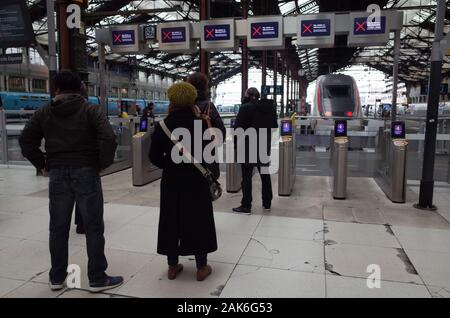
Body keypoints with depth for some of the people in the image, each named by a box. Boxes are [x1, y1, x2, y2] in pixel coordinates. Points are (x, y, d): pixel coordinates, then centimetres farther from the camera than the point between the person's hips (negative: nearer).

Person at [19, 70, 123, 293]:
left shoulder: (43, 113, 8)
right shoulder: (90, 110, -2)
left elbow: (26, 141, 7)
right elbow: (108, 137, -16)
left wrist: (42, 164, 12)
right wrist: (103, 163, -5)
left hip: (57, 174, 4)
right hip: (86, 172, -3)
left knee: (58, 228, 15)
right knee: (93, 227, 3)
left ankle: (57, 278, 26)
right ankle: (97, 279, 10)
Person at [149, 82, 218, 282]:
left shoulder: (162, 125, -5)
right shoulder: (200, 124, -11)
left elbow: (154, 157, -3)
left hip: (171, 180, 2)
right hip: (196, 179, -2)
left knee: (171, 220, 14)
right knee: (198, 220, 10)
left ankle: (173, 266, 23)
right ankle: (201, 267, 18)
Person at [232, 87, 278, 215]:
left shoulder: (245, 108, -12)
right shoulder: (270, 107, 5)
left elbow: (238, 127, -12)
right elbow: (274, 126, 11)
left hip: (248, 147, -5)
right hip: (265, 147, 6)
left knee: (246, 177, 1)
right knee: (265, 175, 15)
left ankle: (246, 206, 4)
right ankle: (267, 204, 24)